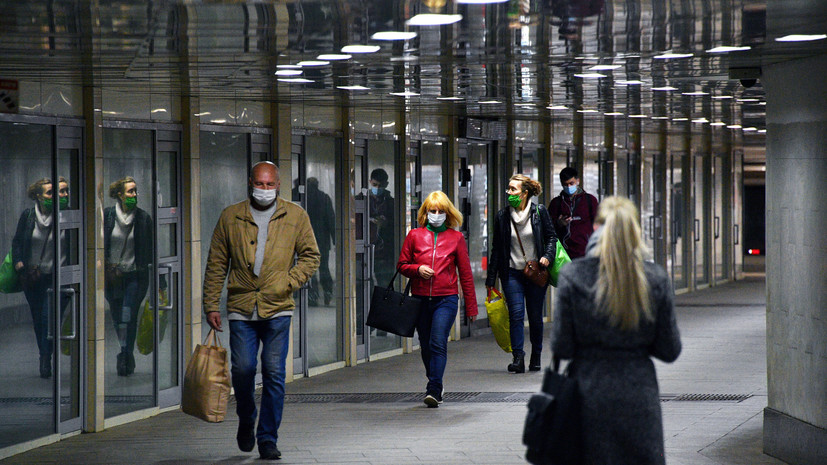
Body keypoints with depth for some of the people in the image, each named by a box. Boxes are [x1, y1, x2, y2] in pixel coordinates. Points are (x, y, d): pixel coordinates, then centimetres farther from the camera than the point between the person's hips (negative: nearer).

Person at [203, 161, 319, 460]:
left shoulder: (295, 216, 8)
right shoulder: (231, 217, 7)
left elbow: (310, 255, 12)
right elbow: (216, 265, 9)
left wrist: (290, 282, -3)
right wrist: (211, 306, 4)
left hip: (277, 308, 0)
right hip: (241, 307, 0)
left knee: (274, 374, -3)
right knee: (243, 369, -6)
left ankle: (268, 439, 6)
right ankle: (246, 422, 22)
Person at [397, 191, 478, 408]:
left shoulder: (456, 237, 4)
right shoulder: (414, 236, 6)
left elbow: (465, 273, 7)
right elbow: (402, 265, 12)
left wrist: (471, 306, 7)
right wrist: (418, 269, -10)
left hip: (446, 299, -3)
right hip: (420, 299, 3)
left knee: (438, 343, -16)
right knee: (426, 346, 11)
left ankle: (434, 390, -21)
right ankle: (435, 385, 29)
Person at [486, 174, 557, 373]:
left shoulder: (539, 212, -2)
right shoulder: (502, 216, 1)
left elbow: (551, 237, 6)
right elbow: (496, 248, 7)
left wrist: (547, 256, -14)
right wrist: (491, 278, 7)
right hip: (512, 273, 0)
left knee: (535, 316, 6)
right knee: (516, 314, -12)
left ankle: (536, 357, 22)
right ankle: (518, 358, -13)